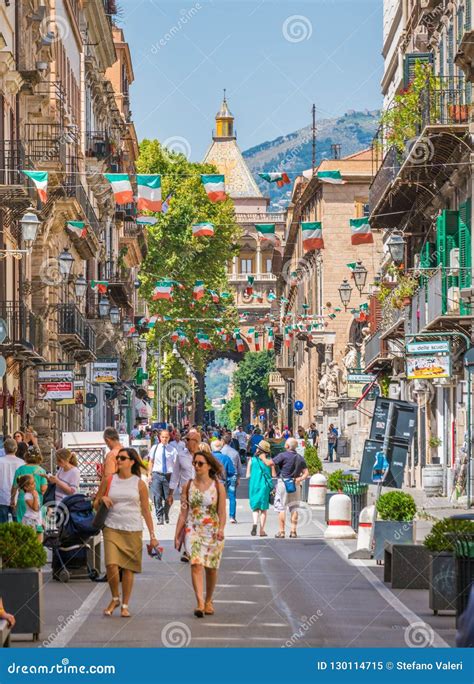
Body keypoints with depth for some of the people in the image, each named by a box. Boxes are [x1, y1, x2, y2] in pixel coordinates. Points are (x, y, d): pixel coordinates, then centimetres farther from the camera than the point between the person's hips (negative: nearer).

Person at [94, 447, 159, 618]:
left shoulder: (139, 484, 4)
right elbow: (95, 505, 15)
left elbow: (146, 510, 7)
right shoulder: (108, 481, 7)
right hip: (112, 528, 0)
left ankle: (125, 605, 14)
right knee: (111, 564, -15)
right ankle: (115, 598, 8)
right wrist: (102, 499, -9)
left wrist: (152, 535, 2)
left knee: (128, 568, 2)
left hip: (133, 531, 0)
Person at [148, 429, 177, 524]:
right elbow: (150, 462, 11)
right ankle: (160, 518, -2)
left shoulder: (172, 450, 1)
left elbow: (175, 464, -1)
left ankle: (166, 516, 30)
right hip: (156, 474, 0)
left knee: (168, 498, 6)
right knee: (157, 498, -7)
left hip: (168, 475, 0)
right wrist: (149, 474, 4)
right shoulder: (155, 448, 6)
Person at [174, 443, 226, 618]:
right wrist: (177, 534, 4)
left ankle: (208, 601, 28)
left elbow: (222, 512, -4)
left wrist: (221, 529, -20)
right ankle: (200, 603, -24)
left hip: (212, 532, 0)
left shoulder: (218, 487, -1)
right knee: (196, 564, -16)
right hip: (193, 530, 0)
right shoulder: (188, 486, 4)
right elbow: (183, 512, 7)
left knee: (211, 567, 8)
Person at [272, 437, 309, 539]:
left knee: (281, 508, 0)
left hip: (283, 483, -5)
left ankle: (281, 532, -1)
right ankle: (293, 531, 8)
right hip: (295, 485, 5)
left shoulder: (283, 456, -10)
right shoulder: (300, 458, 9)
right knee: (294, 508, 10)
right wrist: (300, 479, -5)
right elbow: (306, 473, 5)